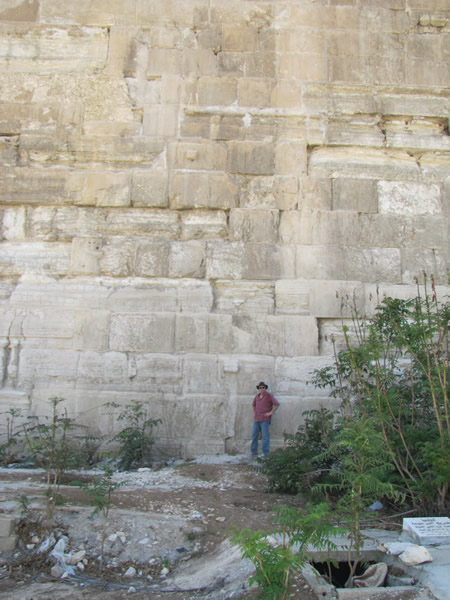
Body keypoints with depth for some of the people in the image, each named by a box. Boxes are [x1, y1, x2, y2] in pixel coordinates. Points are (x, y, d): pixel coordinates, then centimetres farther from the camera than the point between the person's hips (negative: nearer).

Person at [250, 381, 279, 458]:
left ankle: (265, 453, -7)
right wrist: (254, 413, 21)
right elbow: (254, 404, 32)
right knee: (254, 435, 8)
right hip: (256, 420, 7)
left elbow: (277, 404, -15)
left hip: (265, 419, -6)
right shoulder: (257, 396, 13)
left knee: (265, 436, -7)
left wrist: (271, 412, -14)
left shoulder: (269, 396, -5)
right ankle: (253, 452, 18)